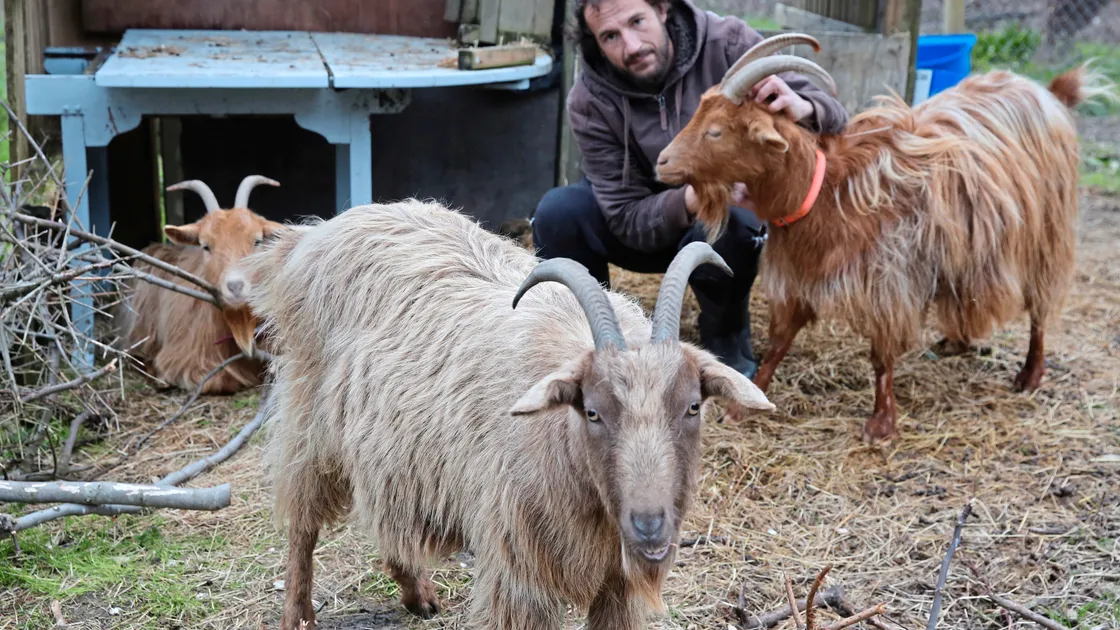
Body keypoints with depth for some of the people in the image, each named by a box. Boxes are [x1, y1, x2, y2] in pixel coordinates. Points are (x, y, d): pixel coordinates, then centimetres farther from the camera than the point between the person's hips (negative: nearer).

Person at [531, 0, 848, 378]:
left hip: (734, 209, -1)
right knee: (558, 213, -26)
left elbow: (833, 120, -20)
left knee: (722, 231, -37)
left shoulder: (729, 44, -22)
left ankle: (728, 344, -5)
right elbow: (627, 218, -22)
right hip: (650, 229, 1)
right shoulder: (590, 101, -20)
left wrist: (802, 110, -46)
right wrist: (695, 199, -43)